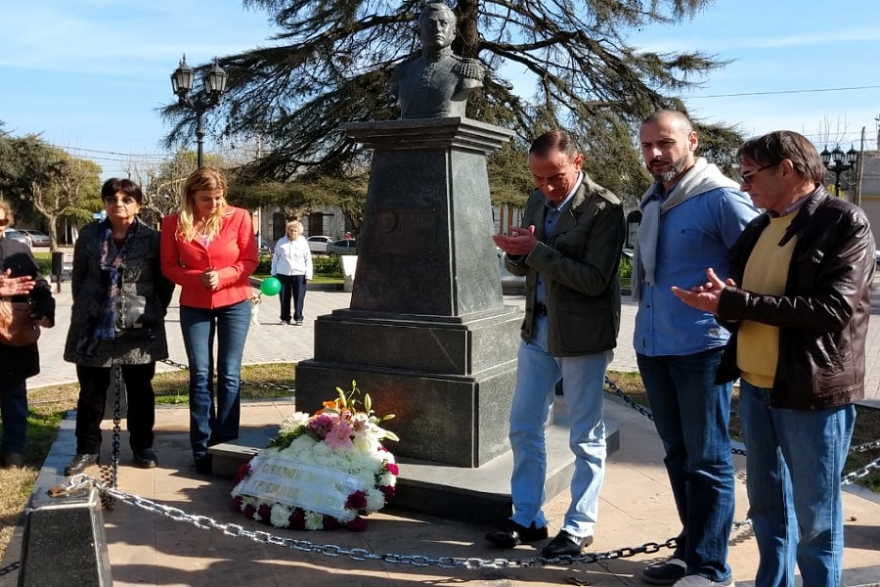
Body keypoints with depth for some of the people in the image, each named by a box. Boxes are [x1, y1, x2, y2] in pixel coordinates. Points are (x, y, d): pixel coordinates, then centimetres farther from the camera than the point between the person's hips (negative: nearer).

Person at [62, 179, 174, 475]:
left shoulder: (152, 238, -4)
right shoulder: (89, 235, 2)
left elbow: (165, 281, 4)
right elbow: (78, 277, 11)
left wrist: (155, 312, 3)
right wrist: (83, 309, 13)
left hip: (139, 326, -1)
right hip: (94, 325, 2)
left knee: (140, 389, 8)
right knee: (91, 390, 8)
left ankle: (142, 446, 22)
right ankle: (87, 449, 21)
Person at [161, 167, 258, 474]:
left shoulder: (239, 217, -7)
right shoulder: (174, 223, -5)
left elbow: (249, 261, -4)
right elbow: (169, 266, -1)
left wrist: (221, 276, -20)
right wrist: (197, 278, -19)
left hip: (235, 304, -1)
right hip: (194, 306, 1)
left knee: (229, 375, 3)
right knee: (200, 375, 3)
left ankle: (226, 445, 12)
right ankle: (202, 449, 10)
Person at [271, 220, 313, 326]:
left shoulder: (303, 242, 4)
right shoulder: (281, 242, 6)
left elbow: (308, 260, 5)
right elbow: (275, 258, 12)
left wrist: (308, 275, -2)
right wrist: (273, 273, 9)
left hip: (299, 274, -1)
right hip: (283, 274, 1)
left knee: (299, 298, -2)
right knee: (284, 298, 5)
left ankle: (298, 318, 7)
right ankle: (285, 318, 15)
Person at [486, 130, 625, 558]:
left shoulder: (604, 208, -15)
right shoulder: (537, 201, 7)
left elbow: (594, 279, -22)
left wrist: (536, 249, -25)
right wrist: (516, 253, -12)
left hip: (582, 333, -7)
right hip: (538, 328, 7)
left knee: (585, 437, 7)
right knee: (523, 427, 12)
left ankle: (579, 527, 21)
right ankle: (527, 518, 26)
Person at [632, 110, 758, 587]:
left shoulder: (721, 198, -11)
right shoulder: (652, 201, 13)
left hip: (700, 349, -7)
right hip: (651, 348, 8)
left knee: (707, 460, 2)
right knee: (677, 456, 16)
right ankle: (692, 547, 30)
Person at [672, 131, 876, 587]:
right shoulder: (758, 228, 13)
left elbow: (830, 308, -21)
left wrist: (733, 303, -20)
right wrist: (721, 297, -8)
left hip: (812, 391, -7)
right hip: (755, 386, 7)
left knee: (814, 517, 5)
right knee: (767, 507, 18)